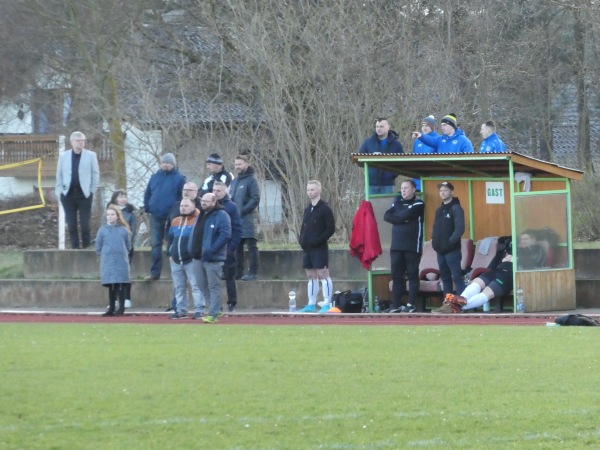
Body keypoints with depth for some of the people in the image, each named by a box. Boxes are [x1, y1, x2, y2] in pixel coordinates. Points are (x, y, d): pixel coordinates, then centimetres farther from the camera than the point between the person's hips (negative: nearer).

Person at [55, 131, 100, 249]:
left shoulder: (90, 155, 4)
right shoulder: (63, 156, 8)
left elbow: (96, 174, 5)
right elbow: (59, 175, 10)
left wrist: (91, 191, -2)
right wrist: (60, 191, 2)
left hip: (84, 194, -2)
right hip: (68, 194, 2)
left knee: (85, 223, -4)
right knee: (71, 224, 2)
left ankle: (86, 247, 1)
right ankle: (75, 247, 7)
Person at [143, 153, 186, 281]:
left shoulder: (179, 179, -3)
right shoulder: (155, 177, 12)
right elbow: (147, 194, 17)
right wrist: (147, 208, 6)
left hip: (171, 217, -5)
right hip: (155, 217, 5)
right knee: (155, 244, 6)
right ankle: (155, 272, 10)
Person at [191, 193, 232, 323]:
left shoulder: (221, 216, -10)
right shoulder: (201, 216, 17)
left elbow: (225, 235, -19)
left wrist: (211, 250, -22)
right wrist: (195, 250, 12)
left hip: (213, 258, -9)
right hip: (201, 257, 9)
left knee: (214, 287, -6)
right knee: (203, 286, 14)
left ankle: (213, 315, -5)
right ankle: (216, 310, 25)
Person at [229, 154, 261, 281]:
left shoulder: (251, 180, -4)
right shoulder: (234, 181, 19)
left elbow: (255, 199, -12)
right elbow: (230, 198, 24)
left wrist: (242, 211, -17)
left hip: (248, 218, -8)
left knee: (251, 245, -7)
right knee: (236, 246, 9)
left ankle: (253, 272, -9)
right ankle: (238, 272, 13)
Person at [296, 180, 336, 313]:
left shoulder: (325, 209, -7)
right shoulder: (307, 210, 15)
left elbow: (331, 229, -11)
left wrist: (318, 240, -17)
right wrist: (302, 240, 3)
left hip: (320, 248, -8)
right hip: (307, 248, 8)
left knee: (323, 274, -8)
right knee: (311, 276, 10)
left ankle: (327, 304, -9)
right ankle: (311, 304, 14)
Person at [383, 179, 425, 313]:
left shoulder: (418, 204, 0)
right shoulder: (398, 202, 17)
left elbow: (406, 214, -16)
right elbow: (387, 216, 3)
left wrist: (396, 216, 2)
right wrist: (402, 219, -10)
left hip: (412, 246, -5)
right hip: (396, 246, 5)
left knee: (412, 275, -3)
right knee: (396, 275, 2)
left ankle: (411, 304, -2)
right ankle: (396, 305, 4)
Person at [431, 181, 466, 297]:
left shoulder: (456, 208, -8)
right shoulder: (439, 210, 17)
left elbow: (460, 229, -16)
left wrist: (450, 242, -19)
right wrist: (434, 241, 8)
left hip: (452, 250, -8)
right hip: (440, 250, 8)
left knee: (457, 277, -12)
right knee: (445, 278, 11)